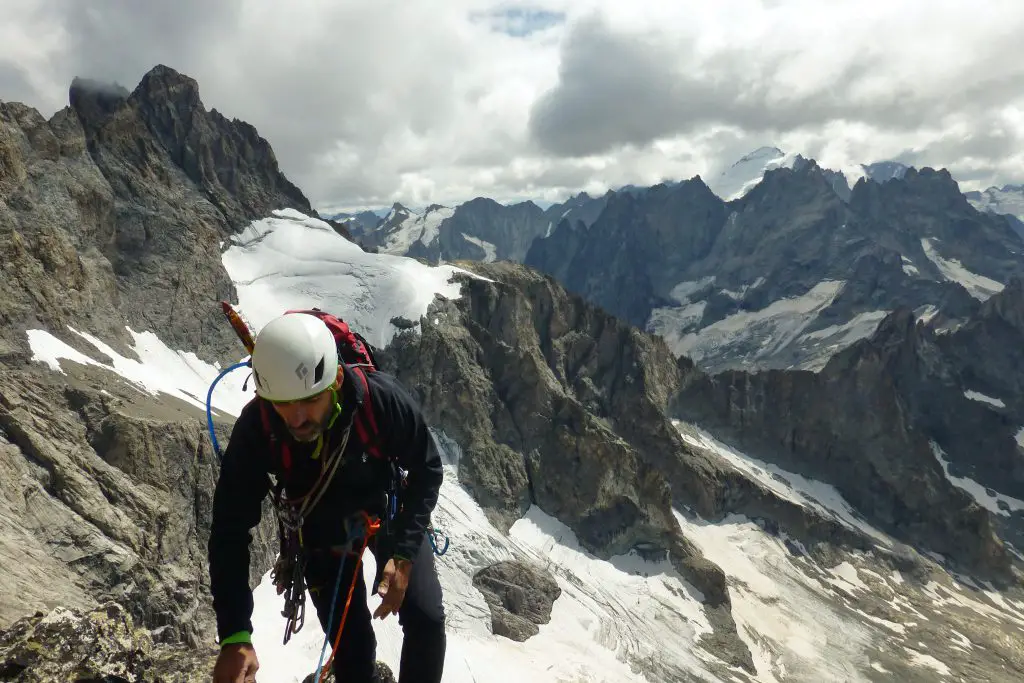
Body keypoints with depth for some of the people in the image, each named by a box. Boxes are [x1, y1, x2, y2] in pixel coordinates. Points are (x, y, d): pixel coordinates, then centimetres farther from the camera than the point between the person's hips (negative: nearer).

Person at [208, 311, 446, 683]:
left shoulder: (381, 397, -36)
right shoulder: (255, 430, -33)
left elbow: (427, 468, -19)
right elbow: (230, 530, -26)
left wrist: (403, 553, -27)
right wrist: (234, 635, -32)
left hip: (388, 512, 0)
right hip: (320, 530, 0)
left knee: (426, 620, -5)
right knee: (352, 648, 1)